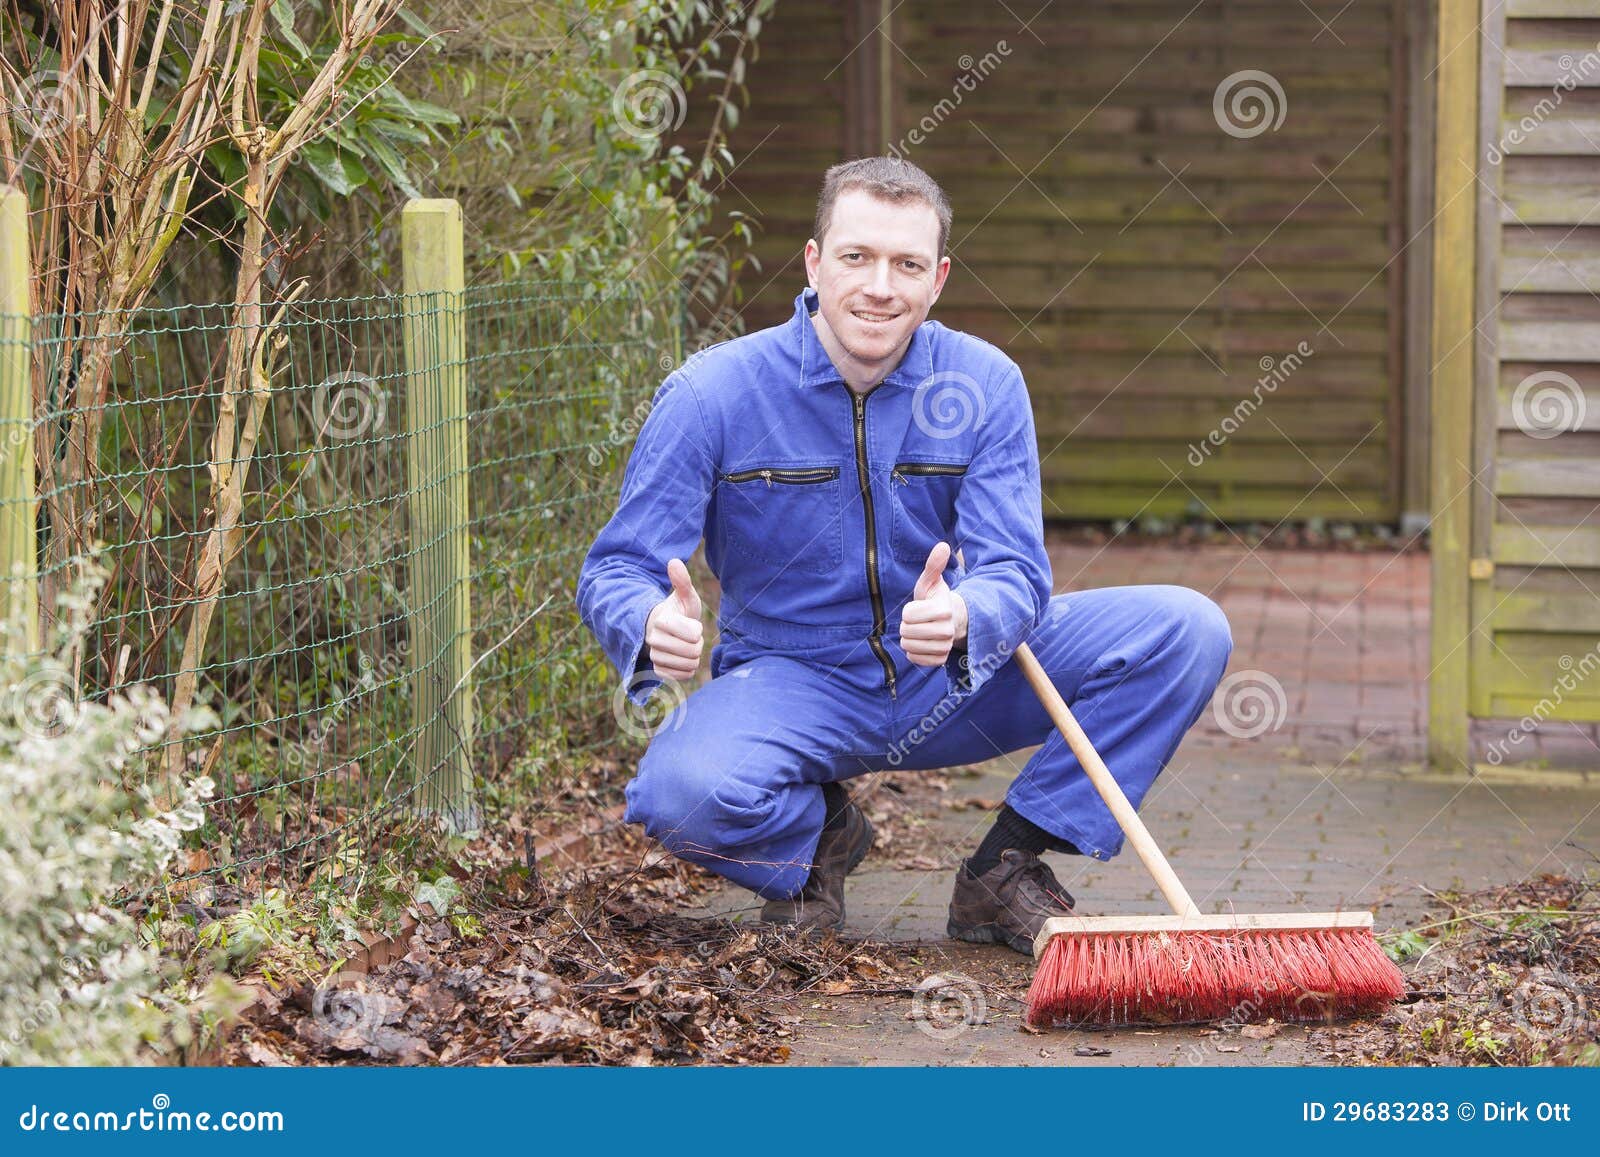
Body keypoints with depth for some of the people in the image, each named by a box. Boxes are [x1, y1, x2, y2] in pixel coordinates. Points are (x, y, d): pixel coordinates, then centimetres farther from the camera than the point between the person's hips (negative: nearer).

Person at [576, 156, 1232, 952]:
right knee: (682, 792, -36)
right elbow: (616, 572, -15)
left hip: (956, 678, 3)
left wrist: (961, 621, -41)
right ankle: (817, 830, 2)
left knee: (1185, 629, -16)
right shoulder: (711, 394, -14)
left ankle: (1003, 872, -5)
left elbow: (1016, 575, -15)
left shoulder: (985, 386, -8)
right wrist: (652, 628, -41)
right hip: (789, 684, -2)